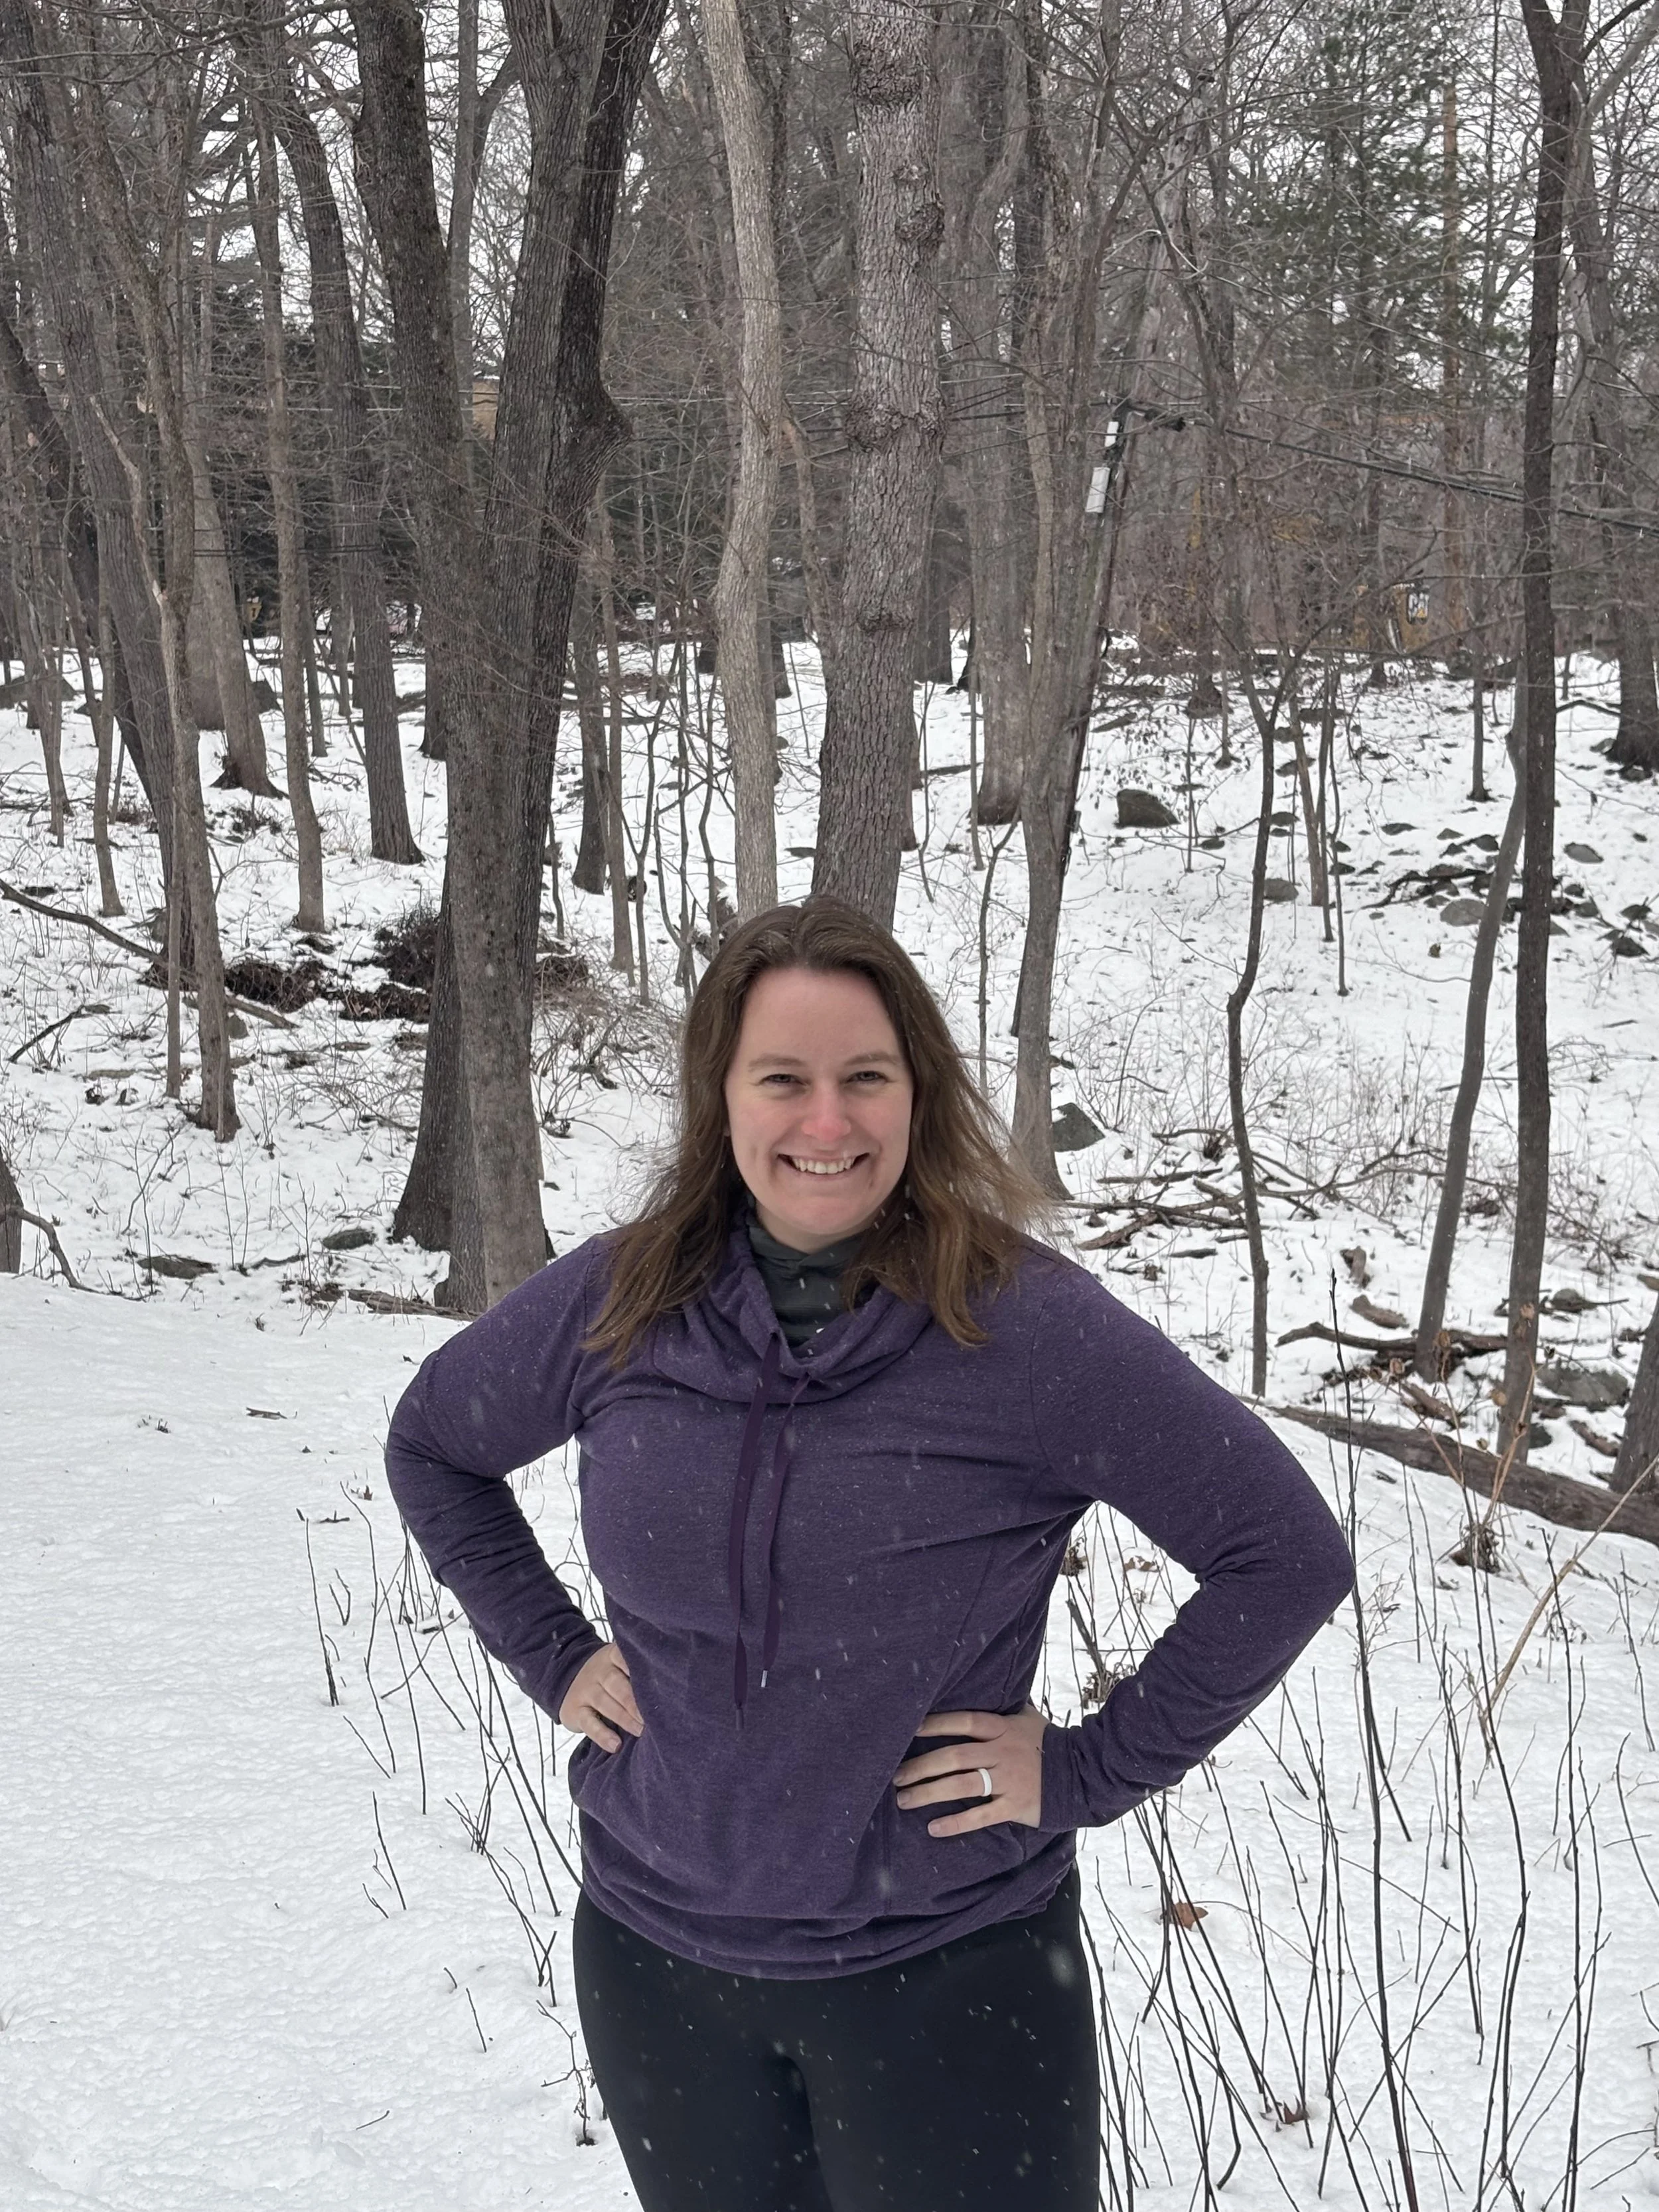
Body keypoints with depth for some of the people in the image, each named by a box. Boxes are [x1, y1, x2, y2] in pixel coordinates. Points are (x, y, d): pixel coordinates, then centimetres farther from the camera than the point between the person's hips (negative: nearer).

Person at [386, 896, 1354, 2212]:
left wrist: (1091, 1771, -12)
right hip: (655, 1957, 4)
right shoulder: (617, 1303, -4)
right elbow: (432, 1444, 14)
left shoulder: (1027, 1325, -16)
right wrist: (549, 1655, 5)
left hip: (948, 1972, -3)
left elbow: (1288, 1556, -12)